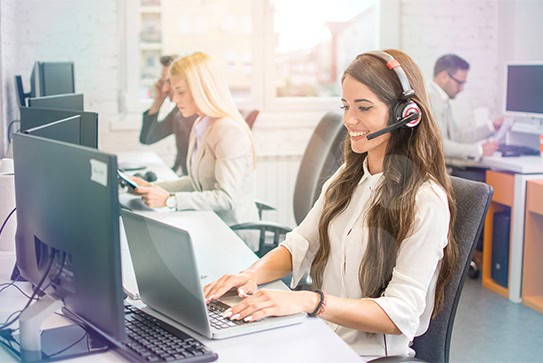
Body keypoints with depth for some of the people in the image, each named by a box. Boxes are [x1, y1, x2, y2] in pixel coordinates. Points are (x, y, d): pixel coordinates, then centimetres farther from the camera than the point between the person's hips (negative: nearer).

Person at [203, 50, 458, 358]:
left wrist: (309, 301, -31)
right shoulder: (348, 178, 11)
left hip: (371, 353, -6)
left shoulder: (426, 201, -14)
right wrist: (254, 274, -12)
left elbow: (401, 314, -19)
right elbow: (298, 246, 9)